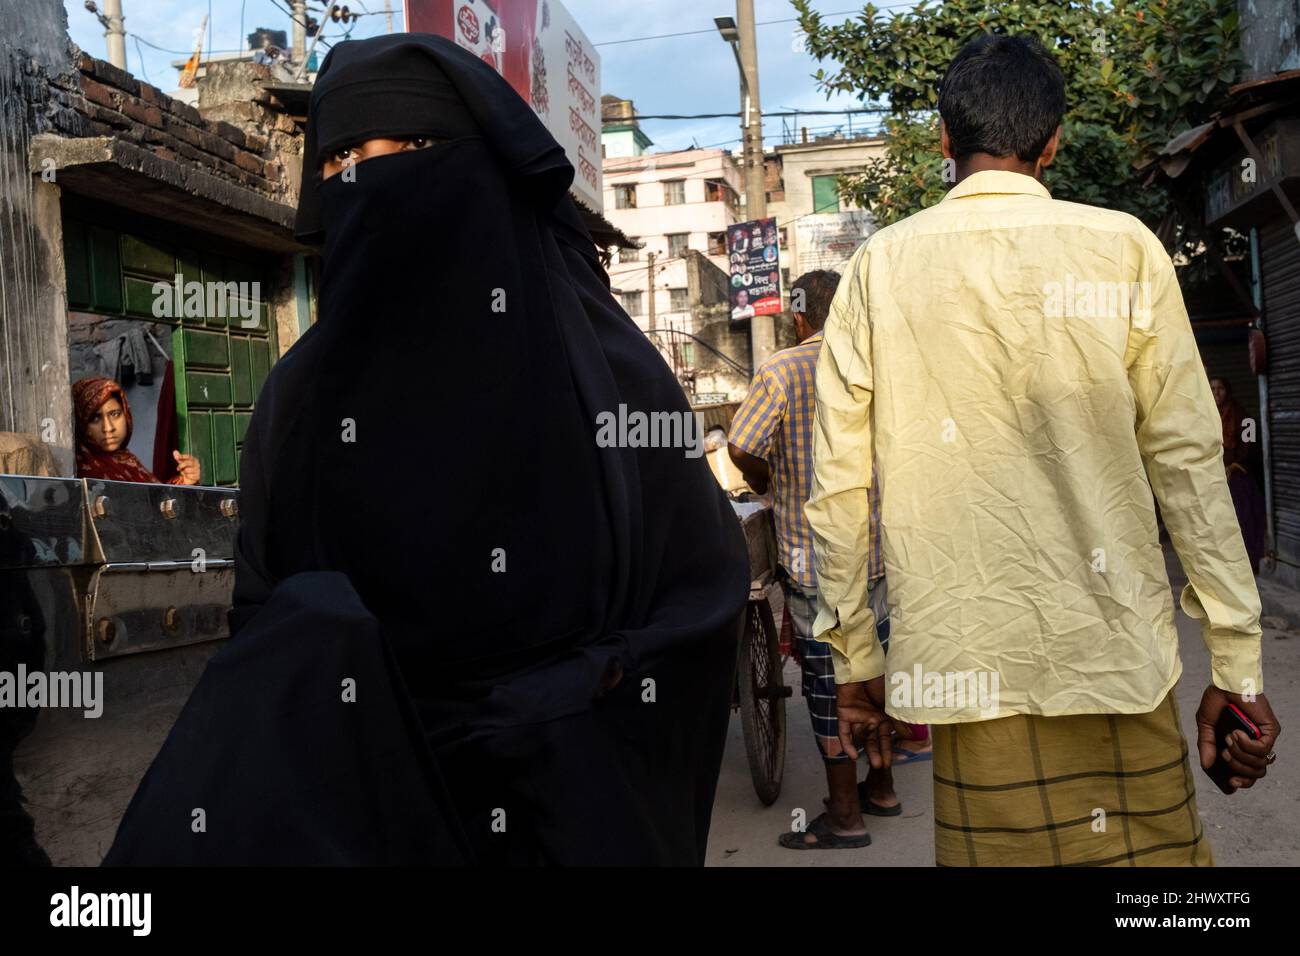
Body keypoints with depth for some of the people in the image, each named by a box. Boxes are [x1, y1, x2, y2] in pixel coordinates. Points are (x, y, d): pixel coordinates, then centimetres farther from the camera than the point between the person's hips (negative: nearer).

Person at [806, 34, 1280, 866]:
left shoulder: (881, 267, 2)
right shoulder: (1123, 249, 0)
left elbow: (839, 481, 0)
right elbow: (1187, 460, -2)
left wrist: (856, 657, 9)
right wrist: (1237, 663, 4)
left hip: (960, 662, 1)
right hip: (1113, 654, -1)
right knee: (1155, 843, 13)